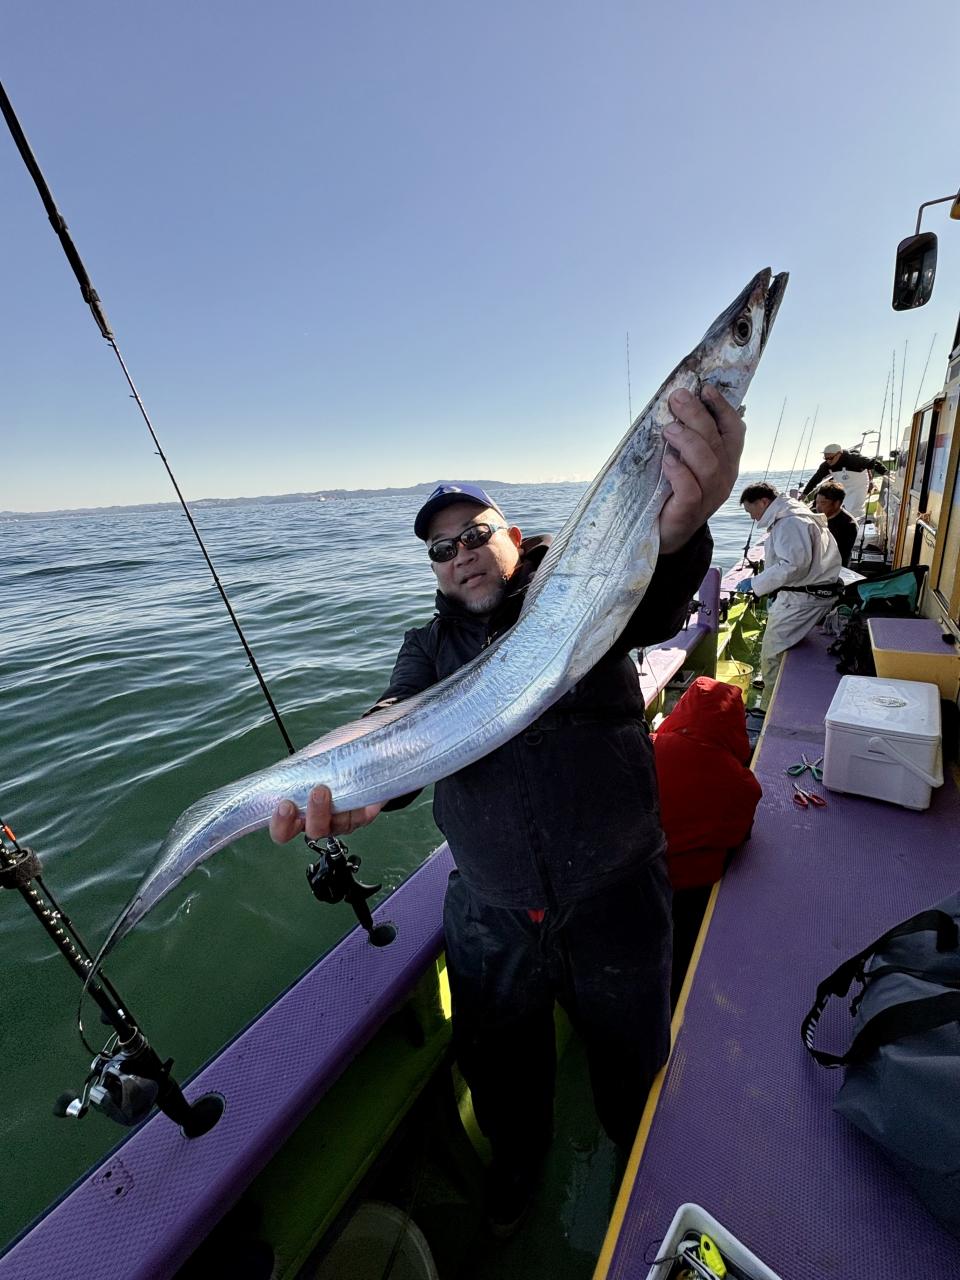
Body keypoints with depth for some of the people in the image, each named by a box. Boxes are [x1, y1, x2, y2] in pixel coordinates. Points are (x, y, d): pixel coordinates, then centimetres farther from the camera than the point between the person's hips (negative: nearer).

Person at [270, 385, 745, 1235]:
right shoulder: (431, 645, 1)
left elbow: (652, 606, -29)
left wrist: (672, 534, -52)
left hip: (615, 902, -1)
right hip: (489, 918, 2)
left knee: (633, 1066, 25)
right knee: (499, 1069, 26)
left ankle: (643, 1170, 61)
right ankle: (518, 1157, 61)